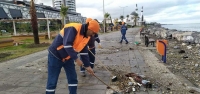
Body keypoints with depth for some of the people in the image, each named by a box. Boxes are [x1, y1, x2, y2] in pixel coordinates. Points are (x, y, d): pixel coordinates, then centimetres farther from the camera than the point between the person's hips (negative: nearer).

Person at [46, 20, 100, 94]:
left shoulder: (86, 36, 0)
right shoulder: (73, 29, -26)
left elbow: (84, 52, 6)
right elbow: (67, 44, -33)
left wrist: (87, 66, 6)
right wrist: (76, 59, -28)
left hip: (68, 58, 8)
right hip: (55, 55, -7)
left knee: (73, 78, 8)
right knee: (52, 81, 0)